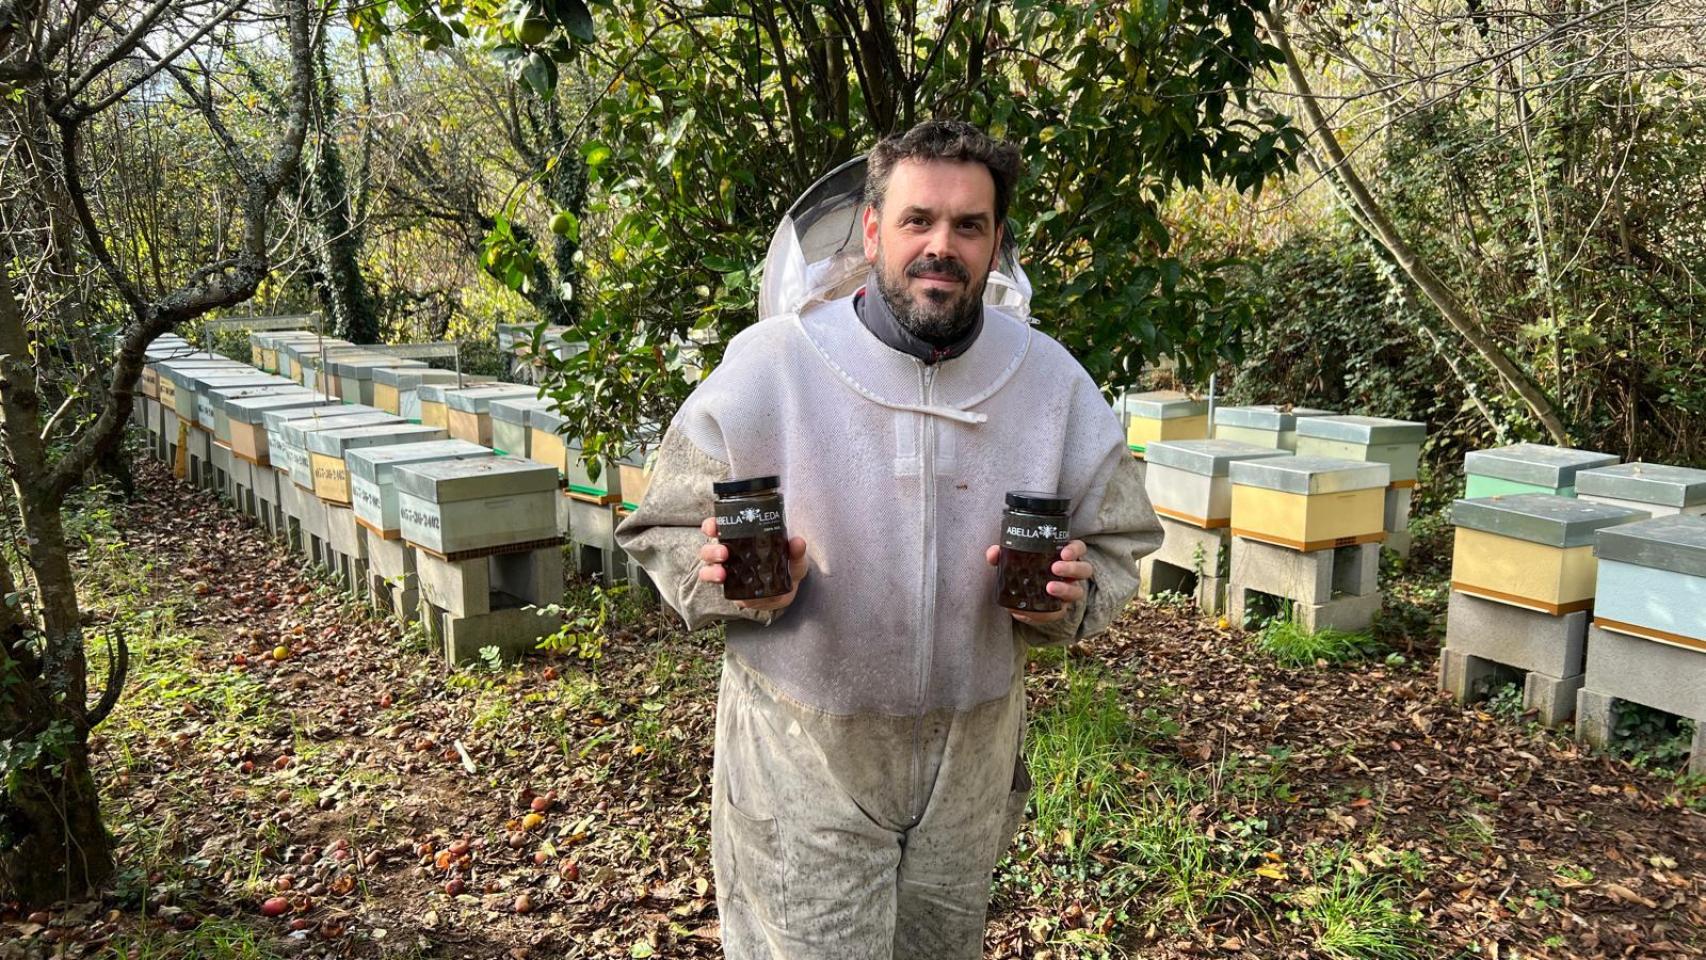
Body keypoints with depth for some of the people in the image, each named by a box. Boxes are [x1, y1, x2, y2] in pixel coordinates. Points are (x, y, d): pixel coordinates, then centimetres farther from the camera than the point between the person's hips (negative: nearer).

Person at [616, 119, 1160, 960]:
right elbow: (663, 530, -4)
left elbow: (1118, 543, 5)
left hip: (971, 760, 4)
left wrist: (1066, 600, -17)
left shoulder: (1052, 379, -5)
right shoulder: (767, 365, -13)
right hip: (803, 759, -3)